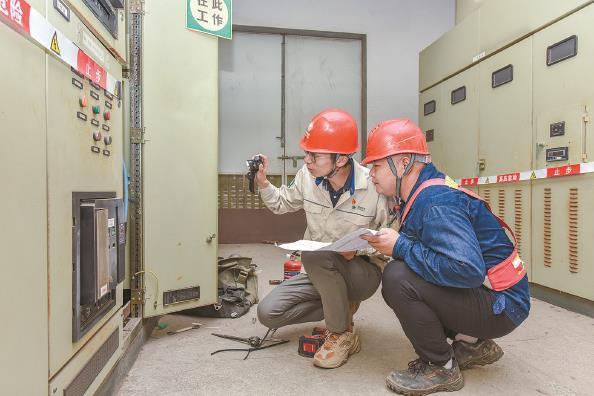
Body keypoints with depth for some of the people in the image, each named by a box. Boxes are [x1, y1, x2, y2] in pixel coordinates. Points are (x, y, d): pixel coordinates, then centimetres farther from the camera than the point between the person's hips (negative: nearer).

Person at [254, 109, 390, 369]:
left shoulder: (373, 186, -21)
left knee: (316, 254, -37)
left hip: (364, 273, -5)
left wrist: (359, 249, -29)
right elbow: (282, 204, 10)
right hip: (321, 274, 5)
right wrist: (263, 184, -8)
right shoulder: (307, 176, -8)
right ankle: (340, 307, 9)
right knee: (267, 312, -10)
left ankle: (342, 335, -13)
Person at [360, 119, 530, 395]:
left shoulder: (435, 203, -25)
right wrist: (387, 243, -6)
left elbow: (468, 270, -34)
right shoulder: (421, 193, 5)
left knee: (398, 278, -25)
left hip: (500, 305, -9)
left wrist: (400, 247, -25)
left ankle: (441, 368, -3)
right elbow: (424, 248, 11)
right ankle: (473, 343, 15)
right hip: (479, 291, 10)